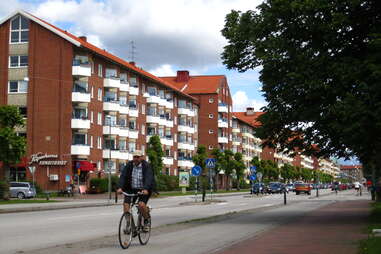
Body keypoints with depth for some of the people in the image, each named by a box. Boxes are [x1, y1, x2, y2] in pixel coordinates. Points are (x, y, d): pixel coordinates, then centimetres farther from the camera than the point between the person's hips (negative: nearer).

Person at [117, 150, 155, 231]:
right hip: (131, 189, 4)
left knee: (141, 204, -24)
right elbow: (123, 176, -11)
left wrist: (145, 189, -42)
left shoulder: (146, 166, -13)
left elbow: (148, 178, -26)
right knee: (126, 203, -14)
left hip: (144, 190, -4)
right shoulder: (129, 165, -2)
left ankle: (147, 220, 3)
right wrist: (120, 187, -27)